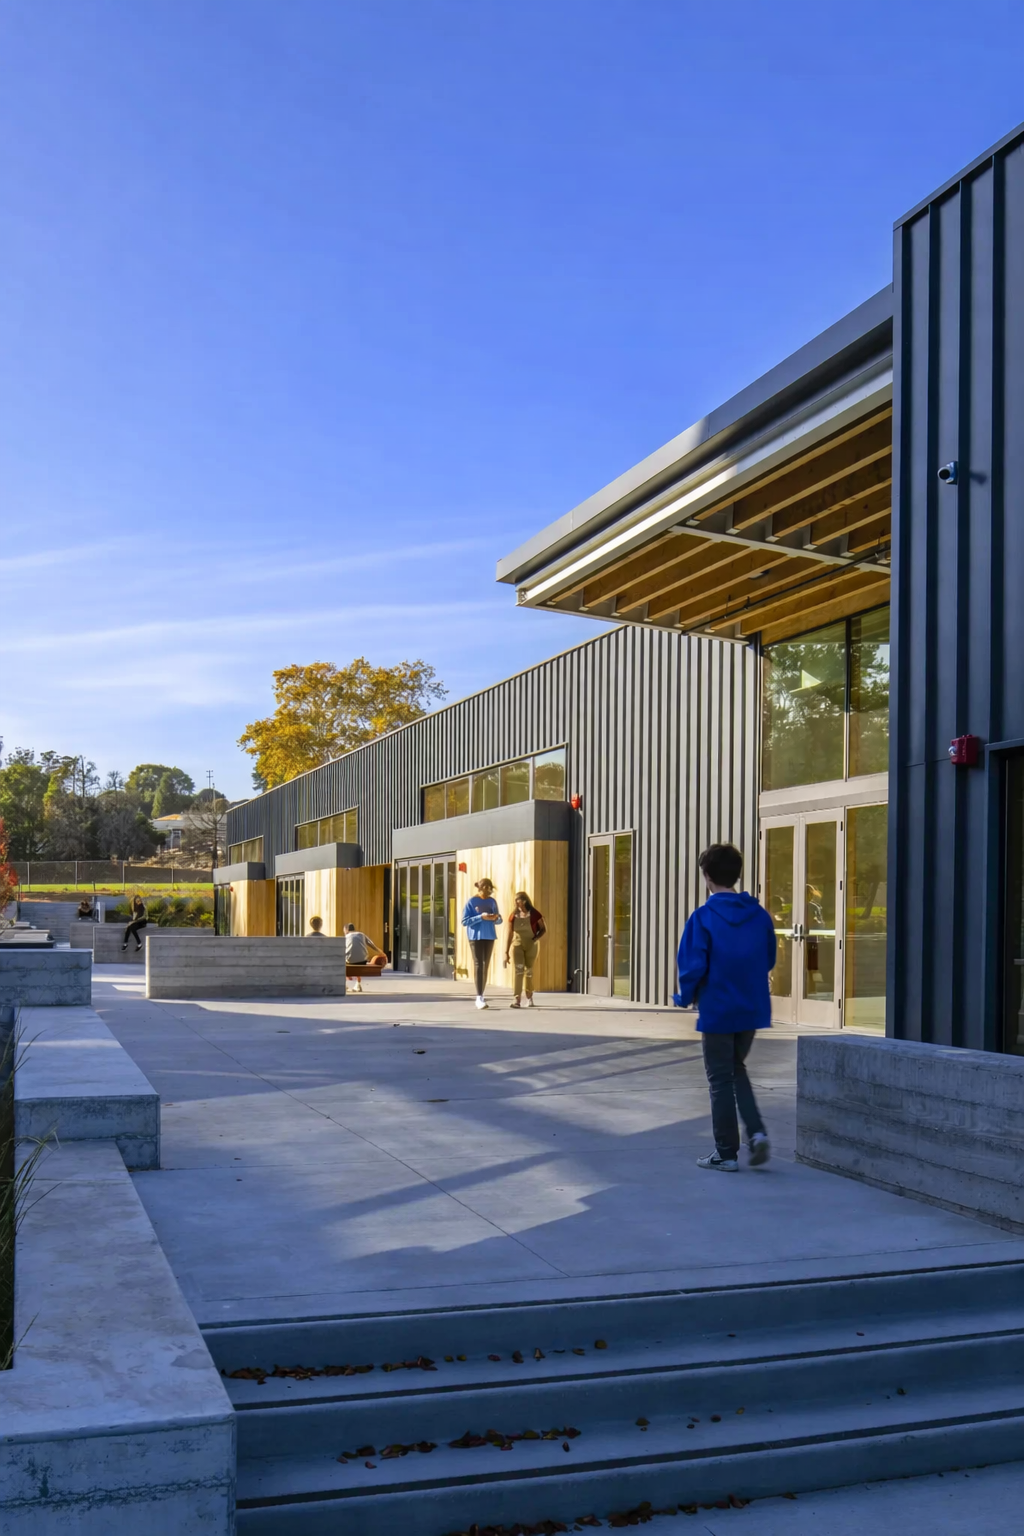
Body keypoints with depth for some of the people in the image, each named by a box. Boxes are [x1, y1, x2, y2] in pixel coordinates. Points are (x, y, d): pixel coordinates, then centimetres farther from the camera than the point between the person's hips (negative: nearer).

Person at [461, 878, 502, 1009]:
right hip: (476, 937, -5)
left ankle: (481, 995, 16)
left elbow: (498, 920, 13)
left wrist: (496, 917, -11)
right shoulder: (471, 902, -6)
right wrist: (481, 917, -20)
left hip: (489, 937, 5)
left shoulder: (492, 901, 7)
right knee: (478, 965, -11)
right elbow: (464, 921, -9)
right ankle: (479, 997, -15)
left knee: (486, 966, 8)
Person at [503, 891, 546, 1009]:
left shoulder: (534, 914, -11)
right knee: (518, 970, -15)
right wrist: (506, 953, -5)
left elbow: (543, 929, -1)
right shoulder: (513, 916, -4)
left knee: (529, 971, 10)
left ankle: (529, 997, 31)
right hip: (517, 945, 1)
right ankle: (517, 1000, -22)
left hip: (531, 946, -1)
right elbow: (509, 934, -3)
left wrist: (536, 938, -21)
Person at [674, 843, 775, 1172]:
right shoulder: (759, 915, 0)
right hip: (753, 1009, 5)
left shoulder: (703, 917, -15)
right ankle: (756, 1132, 7)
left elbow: (692, 966, -16)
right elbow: (769, 960, 9)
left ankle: (726, 1153, 13)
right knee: (736, 1070, 23)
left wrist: (685, 997, 2)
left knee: (721, 1080, 7)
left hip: (717, 1010, -5)